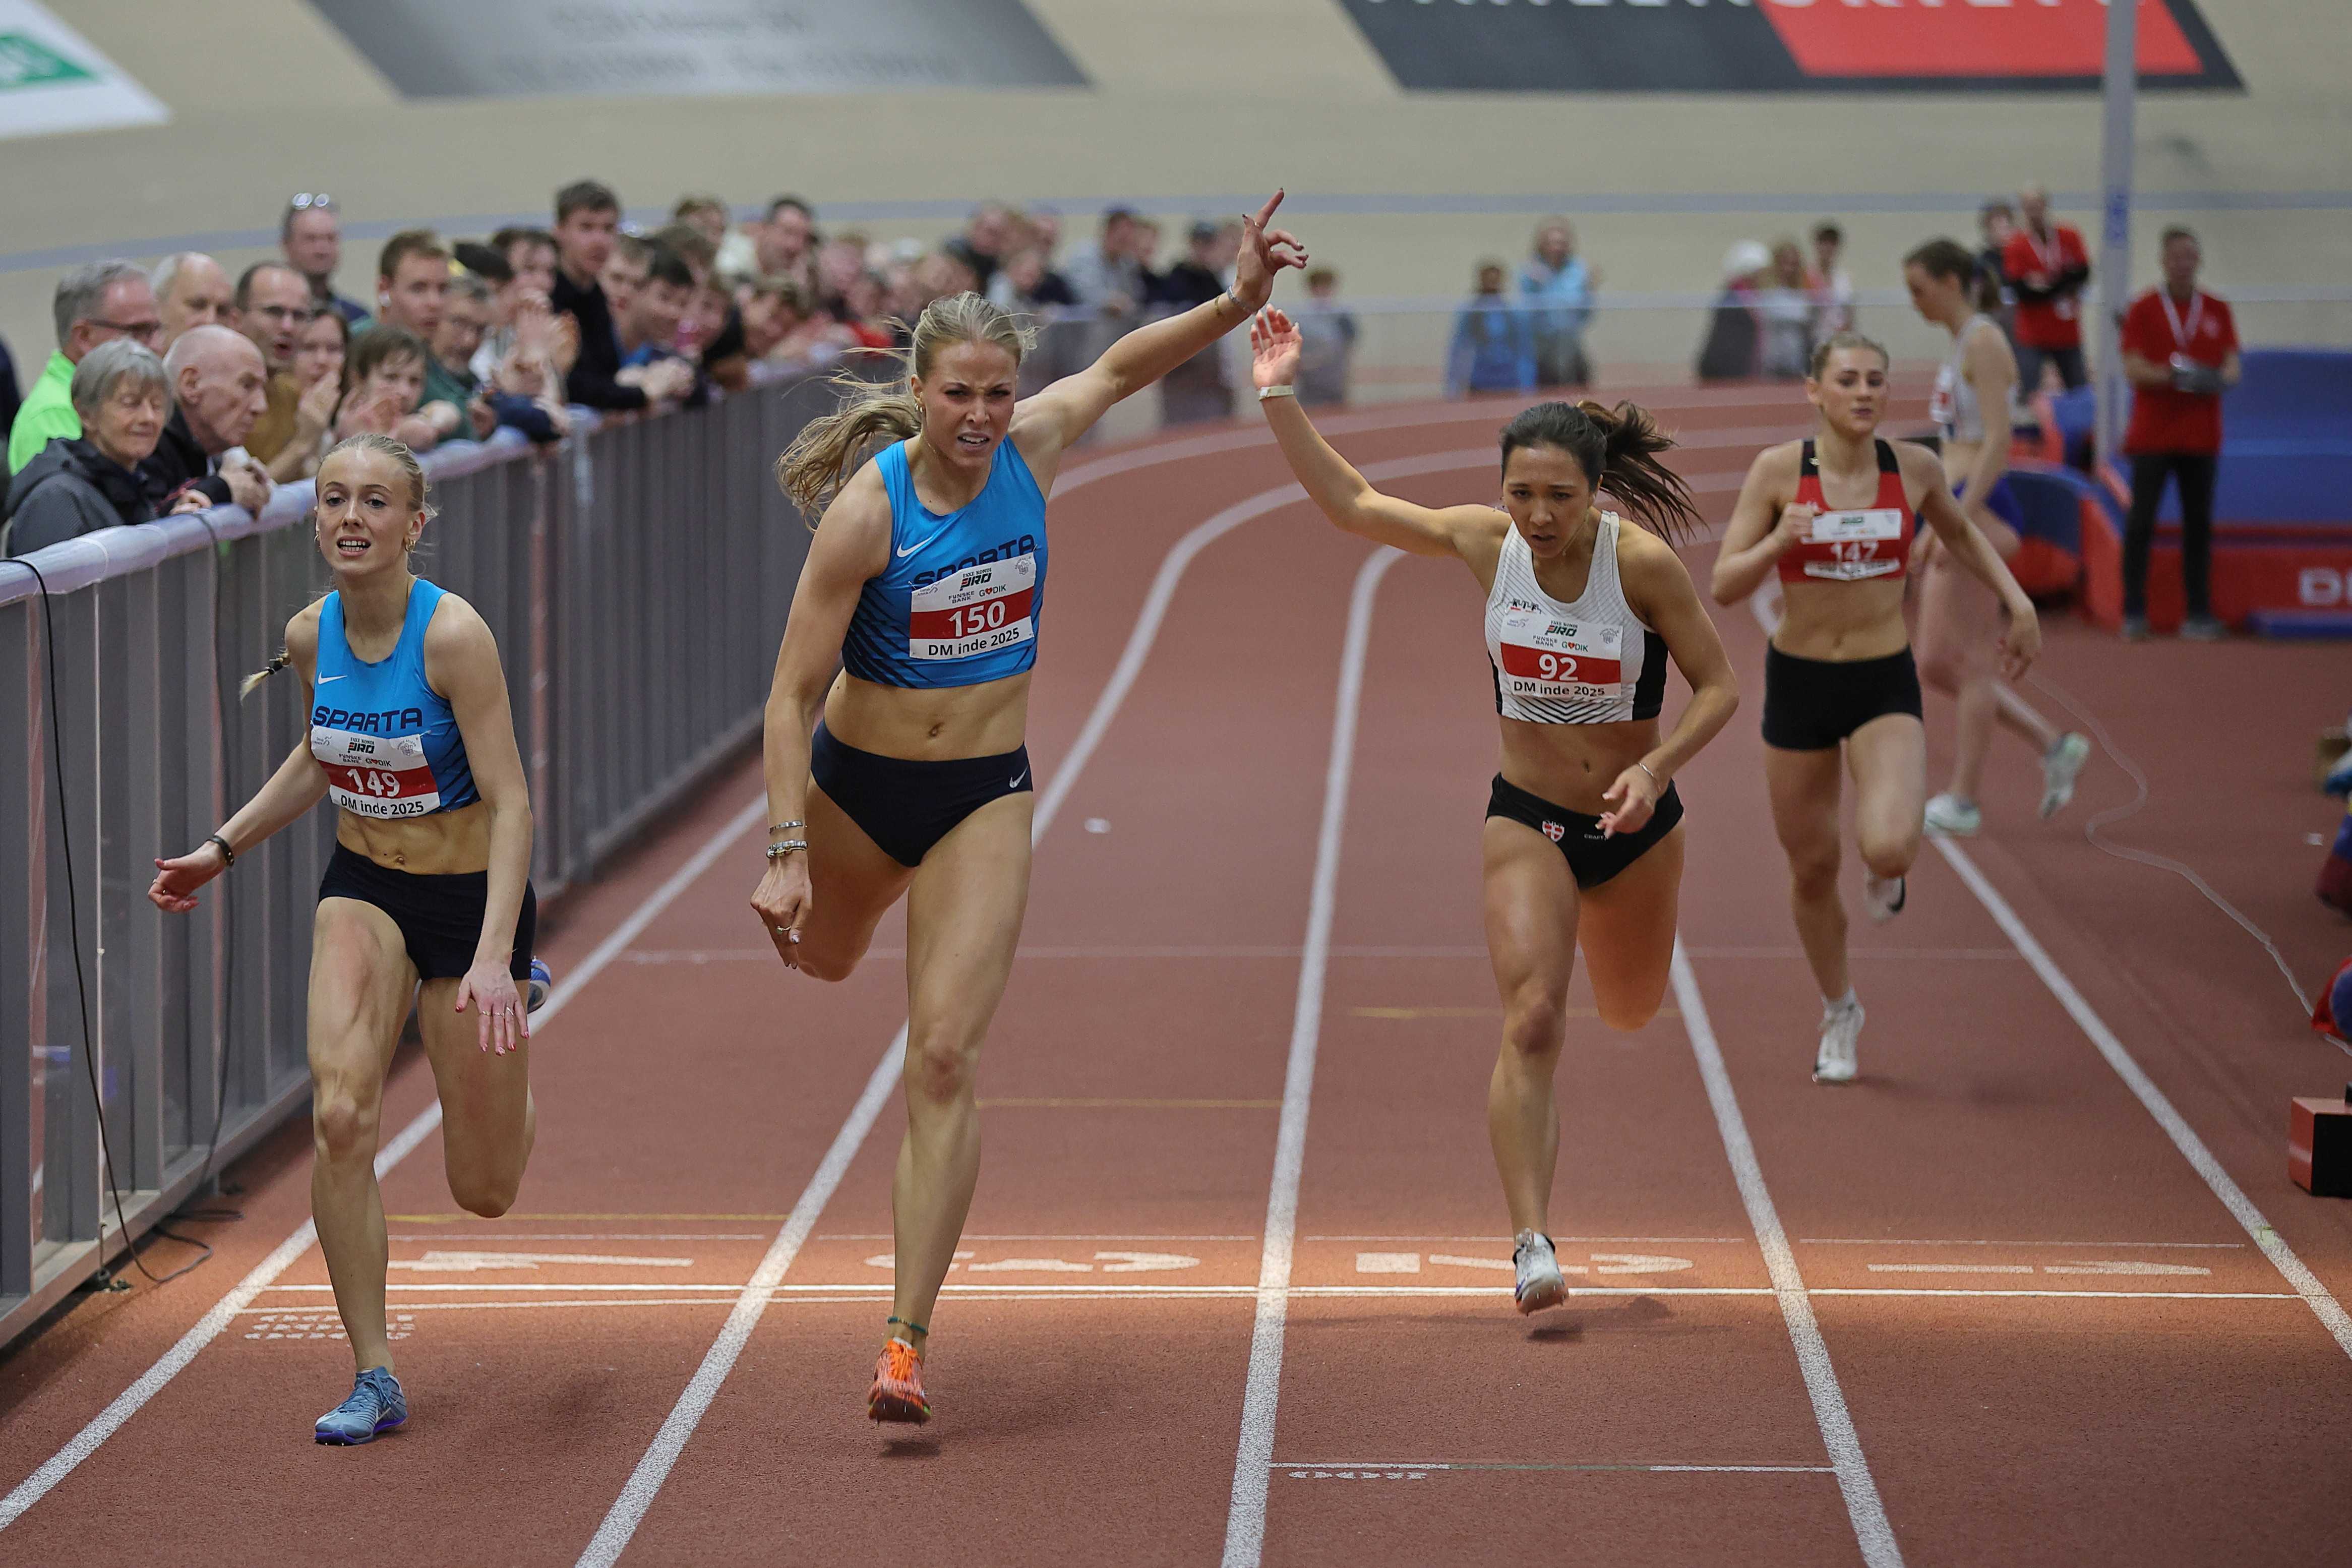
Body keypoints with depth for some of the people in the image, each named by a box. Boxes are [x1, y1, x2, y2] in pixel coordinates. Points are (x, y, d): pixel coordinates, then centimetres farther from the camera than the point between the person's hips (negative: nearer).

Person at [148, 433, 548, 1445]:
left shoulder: (454, 636, -24)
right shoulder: (310, 636, -7)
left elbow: (509, 803, -24)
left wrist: (494, 955, -33)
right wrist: (222, 850, 9)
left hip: (470, 897, -3)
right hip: (363, 888, 4)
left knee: (484, 1193, 8)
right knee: (340, 1115, -22)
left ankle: (511, 1007, 43)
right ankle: (373, 1380, -10)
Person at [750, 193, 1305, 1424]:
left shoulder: (1028, 451, -12)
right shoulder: (867, 510, -22)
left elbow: (1117, 368, 10)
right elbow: (791, 695, -20)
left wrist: (1236, 303, -3)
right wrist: (787, 849, -26)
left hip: (984, 796, 1)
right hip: (857, 782, -1)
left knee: (943, 1057, -11)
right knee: (820, 963, 29)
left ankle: (908, 1340, -11)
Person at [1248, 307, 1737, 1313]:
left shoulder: (1642, 561, -21)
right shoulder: (1485, 542, -14)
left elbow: (1718, 686, -13)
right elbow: (1352, 505, -5)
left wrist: (1656, 767, -28)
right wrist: (1281, 401, -13)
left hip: (1635, 823, 0)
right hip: (1528, 818, 0)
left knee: (1631, 1014, 22)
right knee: (1532, 1019, -18)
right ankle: (1533, 1244, -18)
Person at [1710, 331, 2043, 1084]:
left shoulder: (1914, 468, -5)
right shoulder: (1778, 470, -11)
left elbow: (1959, 532, 17)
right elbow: (1725, 586, -12)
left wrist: (2018, 601, 8)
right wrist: (1777, 544, -30)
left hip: (1886, 684, 0)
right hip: (1799, 681, 0)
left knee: (1888, 847, -24)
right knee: (1813, 866, 11)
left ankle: (1886, 869, 17)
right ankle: (1839, 1013, 36)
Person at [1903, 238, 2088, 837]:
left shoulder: (1983, 342, -11)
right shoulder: (1959, 345, 18)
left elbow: (1996, 440, -18)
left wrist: (1957, 521, -23)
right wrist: (1936, 528, 21)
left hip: (1981, 508, -10)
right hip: (1957, 510, 10)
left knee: (1972, 662, -4)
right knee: (1937, 664, 9)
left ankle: (1963, 800, 2)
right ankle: (2054, 747, 14)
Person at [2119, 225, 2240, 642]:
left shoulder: (2217, 311, 9)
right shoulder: (2143, 309, 1)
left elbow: (2232, 366, 5)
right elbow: (2134, 368, -7)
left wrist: (2218, 379, -17)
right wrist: (2172, 375, -23)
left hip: (2201, 436, 3)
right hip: (2152, 433, -3)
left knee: (2199, 525, 5)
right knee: (2141, 523, -4)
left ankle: (2199, 614, 8)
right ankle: (2134, 612, -1)